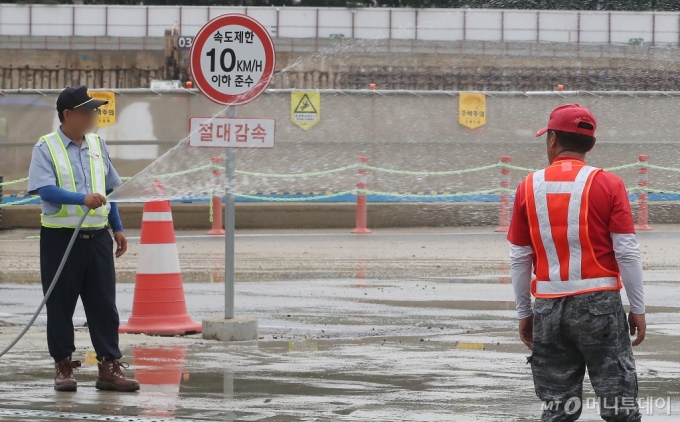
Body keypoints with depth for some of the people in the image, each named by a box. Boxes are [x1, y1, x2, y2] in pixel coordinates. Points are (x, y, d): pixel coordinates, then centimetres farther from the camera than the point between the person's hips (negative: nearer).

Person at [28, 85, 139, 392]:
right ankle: (63, 366, 13)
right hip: (60, 237, -4)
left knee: (104, 304, 3)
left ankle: (109, 367, 6)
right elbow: (45, 190, -18)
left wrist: (117, 229, 16)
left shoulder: (97, 145, 12)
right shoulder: (46, 148, -5)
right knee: (60, 306, 3)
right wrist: (83, 199, -31)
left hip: (97, 237, 4)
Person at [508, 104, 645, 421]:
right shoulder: (608, 185, -5)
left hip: (549, 308, 2)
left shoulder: (529, 188, 2)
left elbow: (519, 259, 5)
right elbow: (627, 253, -7)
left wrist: (524, 313, 15)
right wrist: (638, 309, 2)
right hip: (599, 304, -2)